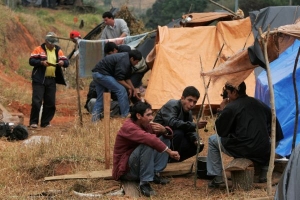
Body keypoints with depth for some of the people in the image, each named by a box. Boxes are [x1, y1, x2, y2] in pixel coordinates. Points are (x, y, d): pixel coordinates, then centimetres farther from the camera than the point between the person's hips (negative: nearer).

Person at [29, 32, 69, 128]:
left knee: (50, 103, 7)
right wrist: (41, 62, -22)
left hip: (51, 80, 4)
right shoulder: (39, 49, -1)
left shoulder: (58, 51, 11)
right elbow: (31, 60, -7)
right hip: (39, 80, -4)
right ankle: (33, 122, -1)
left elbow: (66, 62, 6)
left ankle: (45, 122, 17)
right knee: (37, 101, -9)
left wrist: (63, 62, -17)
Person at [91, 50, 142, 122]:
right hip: (102, 73, -11)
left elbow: (127, 77, 20)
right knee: (121, 90, -9)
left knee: (100, 96, 15)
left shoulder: (126, 59, 14)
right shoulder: (124, 61, -18)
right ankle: (125, 115, -4)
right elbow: (119, 79, -18)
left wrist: (133, 89, 19)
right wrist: (129, 87, -6)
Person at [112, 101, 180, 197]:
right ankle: (144, 183, -27)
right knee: (148, 145, -33)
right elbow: (150, 139, -40)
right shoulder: (129, 127, -24)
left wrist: (164, 130, -18)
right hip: (126, 169, -9)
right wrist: (169, 152, -38)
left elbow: (168, 133, 6)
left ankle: (155, 174, -2)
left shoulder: (145, 124, 2)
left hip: (140, 164, 9)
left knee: (164, 138, 5)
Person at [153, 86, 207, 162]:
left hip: (170, 140, 8)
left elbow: (190, 131, 5)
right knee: (178, 133, -34)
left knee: (198, 146, -3)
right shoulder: (172, 105, -21)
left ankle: (172, 158, 3)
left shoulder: (188, 112, 4)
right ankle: (168, 158, -18)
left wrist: (195, 140, -18)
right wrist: (194, 125, -40)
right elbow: (171, 123, -39)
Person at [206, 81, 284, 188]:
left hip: (242, 150, -6)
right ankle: (264, 172, 28)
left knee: (213, 140, 15)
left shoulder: (230, 108, -6)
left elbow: (220, 132, 1)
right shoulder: (259, 104, 14)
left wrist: (222, 111, 11)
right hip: (263, 152, 6)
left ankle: (217, 178, 11)